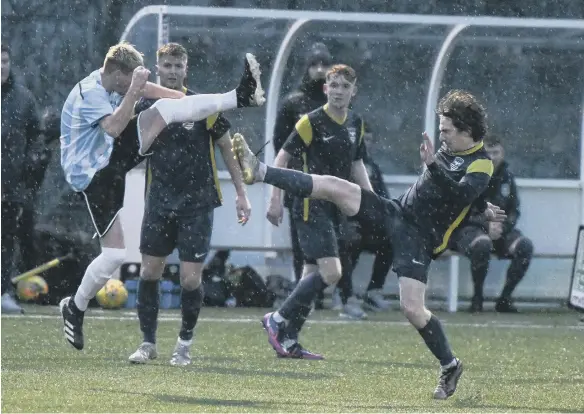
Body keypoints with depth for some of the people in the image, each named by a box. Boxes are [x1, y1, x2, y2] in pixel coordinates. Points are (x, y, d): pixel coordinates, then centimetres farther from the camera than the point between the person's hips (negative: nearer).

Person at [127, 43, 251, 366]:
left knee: (190, 279, -6)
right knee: (149, 273, 1)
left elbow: (226, 148, 2)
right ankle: (148, 342, 14)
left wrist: (241, 194, -1)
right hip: (159, 203, 3)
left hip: (197, 205, -3)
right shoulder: (145, 108, 1)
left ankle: (185, 343, 12)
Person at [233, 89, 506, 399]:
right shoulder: (450, 148, 9)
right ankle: (259, 172, -12)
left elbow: (460, 196, -33)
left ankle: (449, 365, 4)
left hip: (420, 239, -7)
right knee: (334, 187, -10)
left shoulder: (481, 165, -14)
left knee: (412, 307, -19)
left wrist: (432, 164, -39)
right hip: (396, 212, 7)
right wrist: (481, 207, 24)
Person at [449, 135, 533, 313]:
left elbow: (514, 211, 13)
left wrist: (503, 226, -10)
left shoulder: (506, 176, 7)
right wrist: (487, 225, -24)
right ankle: (477, 298, -20)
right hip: (468, 228, -5)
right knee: (482, 243, -39)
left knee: (524, 245, -23)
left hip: (499, 229, 5)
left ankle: (505, 298, -11)